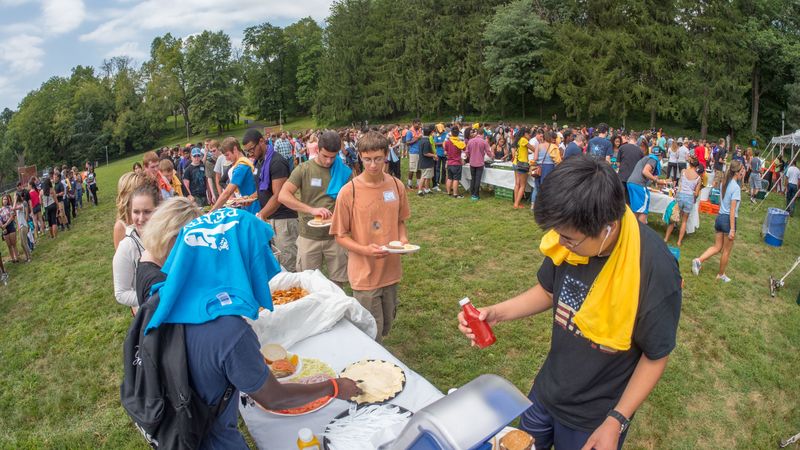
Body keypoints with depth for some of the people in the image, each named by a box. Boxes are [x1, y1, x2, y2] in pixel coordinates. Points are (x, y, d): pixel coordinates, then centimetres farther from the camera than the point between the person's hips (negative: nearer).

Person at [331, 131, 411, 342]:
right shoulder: (348, 192, -14)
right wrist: (365, 250, -24)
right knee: (372, 331, 5)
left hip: (391, 270, 5)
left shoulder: (396, 186, -2)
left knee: (386, 324, 21)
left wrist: (403, 239, -8)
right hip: (365, 274, -4)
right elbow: (340, 235, -8)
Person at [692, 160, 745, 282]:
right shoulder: (736, 188, -16)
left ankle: (699, 260, -7)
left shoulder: (725, 183, 7)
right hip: (728, 219, -7)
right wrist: (732, 229, -18)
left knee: (717, 247, 13)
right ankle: (721, 275, 22)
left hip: (719, 217, 7)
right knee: (726, 251, 10)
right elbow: (732, 210, -19)